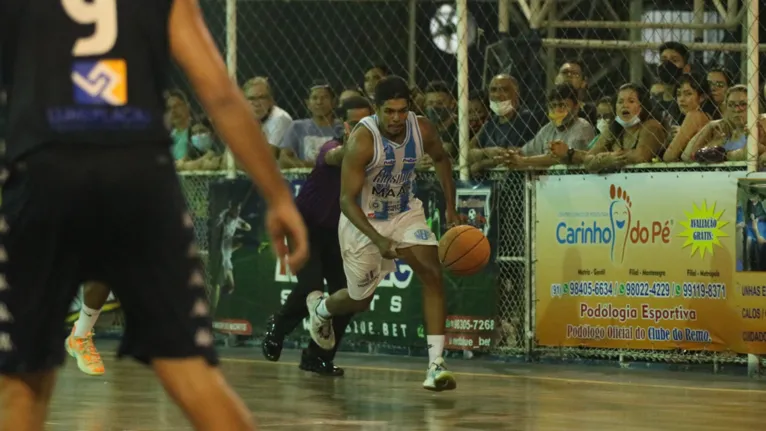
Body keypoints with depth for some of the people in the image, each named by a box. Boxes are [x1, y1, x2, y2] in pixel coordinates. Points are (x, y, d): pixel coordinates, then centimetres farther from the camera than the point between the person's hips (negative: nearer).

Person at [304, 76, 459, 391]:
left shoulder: (422, 129, -15)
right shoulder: (362, 140, -30)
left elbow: (441, 159, 9)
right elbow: (347, 200, -27)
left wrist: (450, 208, 2)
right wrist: (378, 240, -39)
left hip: (405, 213, 4)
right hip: (363, 221, -4)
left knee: (432, 273, -19)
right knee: (360, 300, 12)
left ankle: (436, 363, -19)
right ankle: (319, 307, 49)